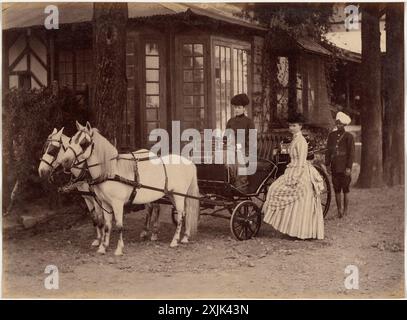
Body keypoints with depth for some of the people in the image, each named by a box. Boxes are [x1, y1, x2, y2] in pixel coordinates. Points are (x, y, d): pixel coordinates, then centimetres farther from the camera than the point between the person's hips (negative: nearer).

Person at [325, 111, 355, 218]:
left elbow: (351, 153, -4)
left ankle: (345, 211, 8)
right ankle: (339, 210, 13)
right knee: (337, 190, 6)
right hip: (334, 167, 4)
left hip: (344, 168, -4)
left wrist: (349, 167, -11)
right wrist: (327, 164, 6)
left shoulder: (348, 136, -2)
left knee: (345, 189, 1)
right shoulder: (331, 135, 10)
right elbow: (328, 150, 13)